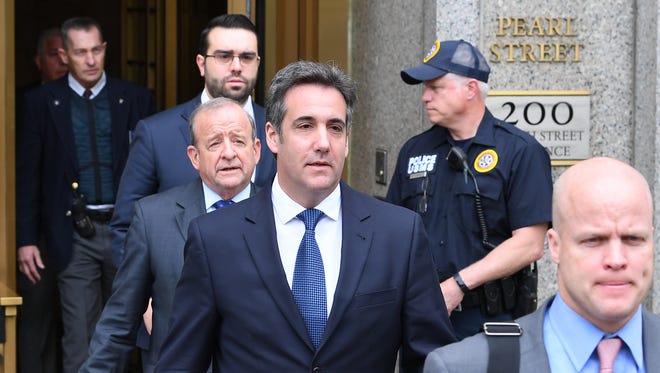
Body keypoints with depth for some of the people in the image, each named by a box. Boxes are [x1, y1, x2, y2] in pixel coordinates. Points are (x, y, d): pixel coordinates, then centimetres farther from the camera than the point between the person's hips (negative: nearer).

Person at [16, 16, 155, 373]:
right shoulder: (42, 102, 1)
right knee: (79, 337, 0)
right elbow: (27, 175, 2)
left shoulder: (135, 99, 2)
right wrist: (26, 239, -3)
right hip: (75, 235, -1)